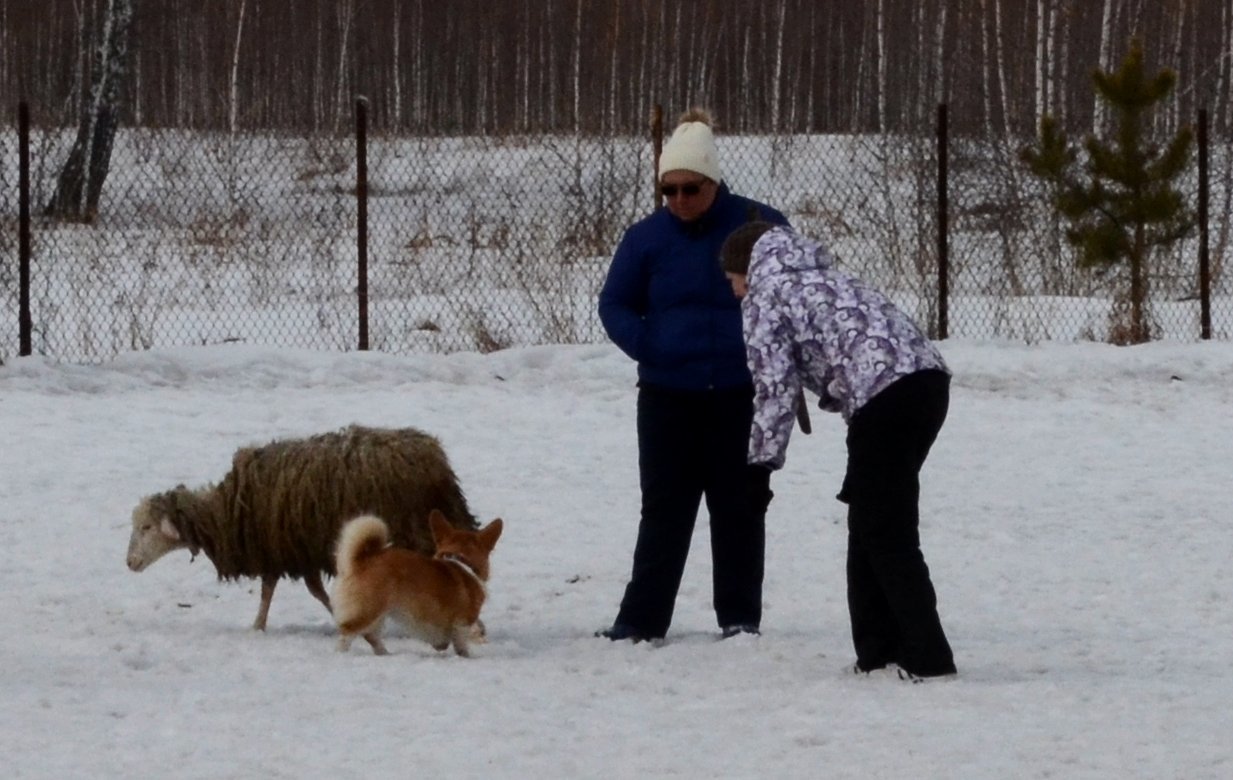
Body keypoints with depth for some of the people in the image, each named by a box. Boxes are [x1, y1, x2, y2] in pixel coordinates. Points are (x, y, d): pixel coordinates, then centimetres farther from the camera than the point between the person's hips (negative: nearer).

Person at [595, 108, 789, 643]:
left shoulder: (759, 227, -5)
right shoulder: (647, 237, 1)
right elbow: (614, 304, 9)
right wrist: (646, 347, -8)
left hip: (741, 394, -1)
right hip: (668, 397, 2)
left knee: (739, 506, 5)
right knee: (664, 508, 4)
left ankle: (740, 617, 13)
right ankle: (642, 618, 8)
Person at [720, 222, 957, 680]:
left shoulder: (764, 297, 8)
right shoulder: (822, 278, 34)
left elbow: (774, 383, -1)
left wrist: (763, 460, 4)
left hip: (883, 394, -9)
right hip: (929, 379, 9)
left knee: (884, 533, -3)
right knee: (872, 523, 17)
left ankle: (928, 657, -9)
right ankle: (878, 651, 19)